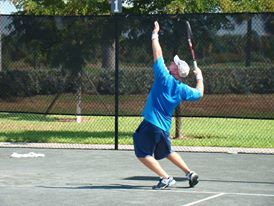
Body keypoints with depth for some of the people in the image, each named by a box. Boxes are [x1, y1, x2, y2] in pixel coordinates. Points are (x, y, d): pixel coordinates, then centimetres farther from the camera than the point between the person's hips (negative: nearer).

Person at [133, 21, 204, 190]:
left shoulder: (164, 78, -14)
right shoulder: (182, 89, 1)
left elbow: (157, 54, -10)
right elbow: (200, 93, 20)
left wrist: (155, 35, 0)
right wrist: (199, 76, 32)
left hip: (151, 124, -7)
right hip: (164, 126, 7)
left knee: (143, 154, 0)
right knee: (167, 152, 26)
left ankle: (166, 178, -8)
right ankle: (190, 174, 23)